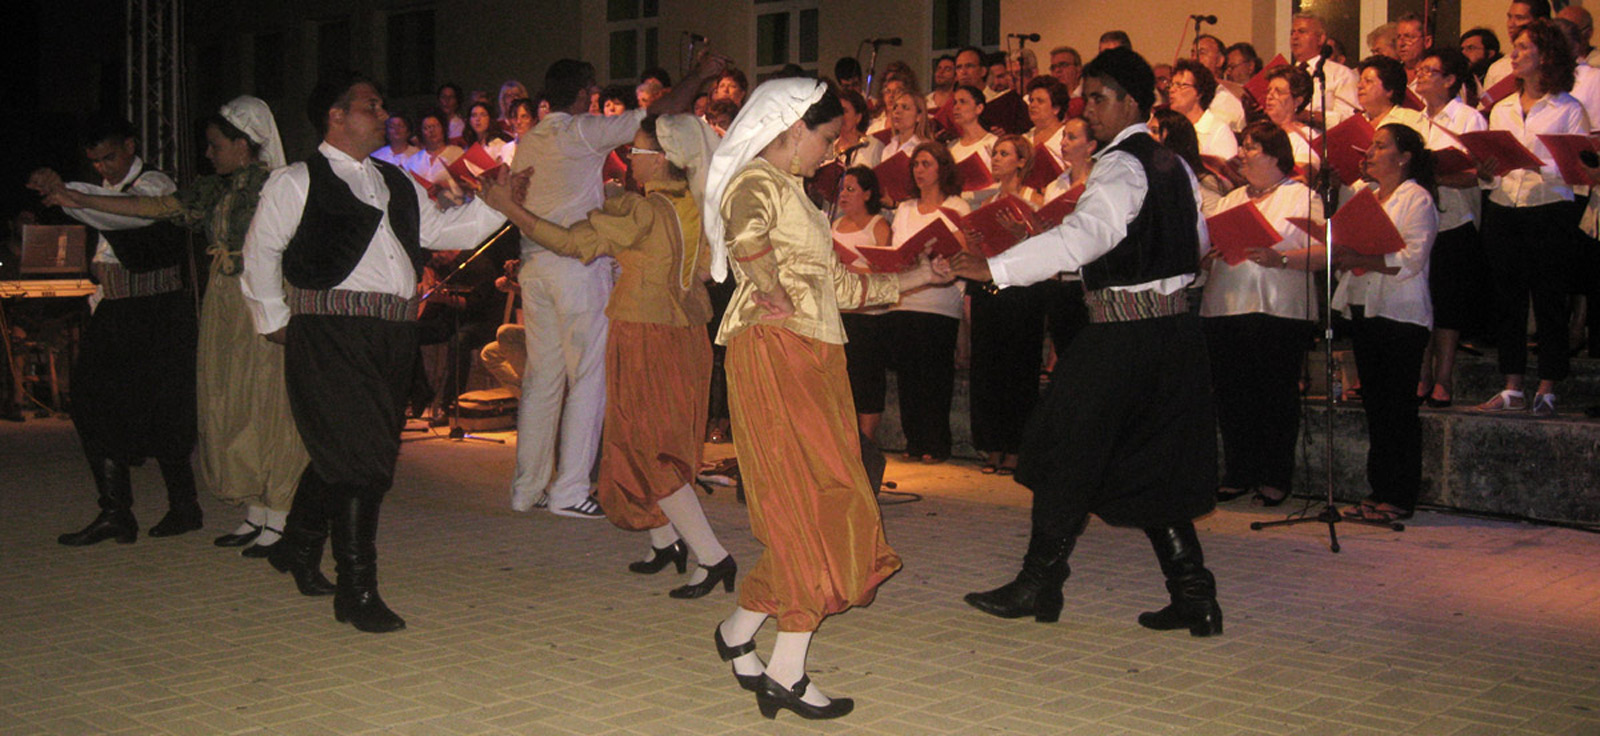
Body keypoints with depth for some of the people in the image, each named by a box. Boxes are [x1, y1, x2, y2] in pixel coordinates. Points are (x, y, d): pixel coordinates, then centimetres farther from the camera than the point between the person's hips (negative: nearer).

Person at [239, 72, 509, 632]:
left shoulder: (398, 185, 21)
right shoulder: (296, 183, 2)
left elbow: (446, 230, 19)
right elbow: (260, 252, 4)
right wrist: (274, 319, 3)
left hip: (393, 334, 7)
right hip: (330, 331, -7)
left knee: (342, 455, 14)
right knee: (359, 459, -12)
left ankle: (299, 549, 35)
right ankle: (357, 591, -5)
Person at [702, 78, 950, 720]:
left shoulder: (793, 192, 26)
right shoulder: (758, 179, -5)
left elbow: (837, 285, 29)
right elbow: (745, 230, -32)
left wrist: (913, 278, 31)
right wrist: (775, 293, -27)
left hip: (812, 360, 10)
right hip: (776, 353, -9)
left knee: (806, 514, 7)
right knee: (816, 504, -11)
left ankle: (738, 633, 18)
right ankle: (786, 672, -7)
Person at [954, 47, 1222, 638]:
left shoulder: (1120, 167, -14)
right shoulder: (1174, 166, 13)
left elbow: (1084, 235, -30)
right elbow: (1198, 240, 24)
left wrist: (997, 268, -36)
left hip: (1122, 336, -8)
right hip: (1175, 327, 8)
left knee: (1069, 456, 3)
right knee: (1154, 465, 13)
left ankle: (1039, 584, 12)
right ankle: (1193, 594, 11)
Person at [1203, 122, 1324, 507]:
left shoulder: (1302, 196, 4)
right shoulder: (1231, 199, 22)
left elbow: (1322, 253, -7)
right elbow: (1206, 254, 21)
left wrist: (1279, 259, -20)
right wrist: (1207, 254, -1)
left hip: (1280, 312, -5)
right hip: (1224, 310, 5)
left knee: (1277, 395, -3)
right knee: (1231, 393, 4)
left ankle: (1275, 478, 7)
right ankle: (1240, 474, 14)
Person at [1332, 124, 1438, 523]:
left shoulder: (1417, 199, -5)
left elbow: (1412, 259, -16)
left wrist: (1360, 259, -24)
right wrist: (1340, 254, -3)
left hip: (1401, 317, -7)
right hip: (1363, 310, 7)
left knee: (1398, 407, -5)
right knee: (1374, 404, 9)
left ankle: (1400, 497, -1)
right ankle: (1378, 491, 15)